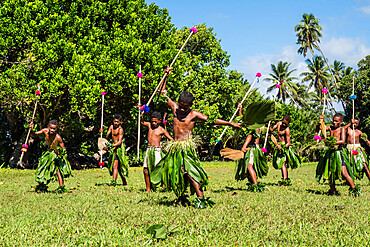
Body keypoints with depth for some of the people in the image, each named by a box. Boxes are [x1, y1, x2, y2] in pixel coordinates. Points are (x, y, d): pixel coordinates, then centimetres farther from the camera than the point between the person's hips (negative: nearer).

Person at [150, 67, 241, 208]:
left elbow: (211, 120, -1)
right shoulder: (175, 108, 9)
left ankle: (201, 199, -18)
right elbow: (163, 94, 15)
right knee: (172, 174, 6)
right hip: (175, 147, 5)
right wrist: (166, 77, 9)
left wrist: (230, 124, -2)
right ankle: (181, 198, 24)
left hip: (187, 146, -5)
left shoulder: (194, 115, -2)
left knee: (190, 172, -19)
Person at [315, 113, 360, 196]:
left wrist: (334, 142, -30)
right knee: (330, 173, 10)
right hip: (330, 152, 6)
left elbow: (343, 141, -16)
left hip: (338, 152, -5)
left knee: (344, 173, -13)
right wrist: (320, 121, -2)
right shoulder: (330, 128, 12)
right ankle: (332, 191, 25)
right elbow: (318, 129, 11)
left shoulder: (342, 129, -2)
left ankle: (354, 189, 0)